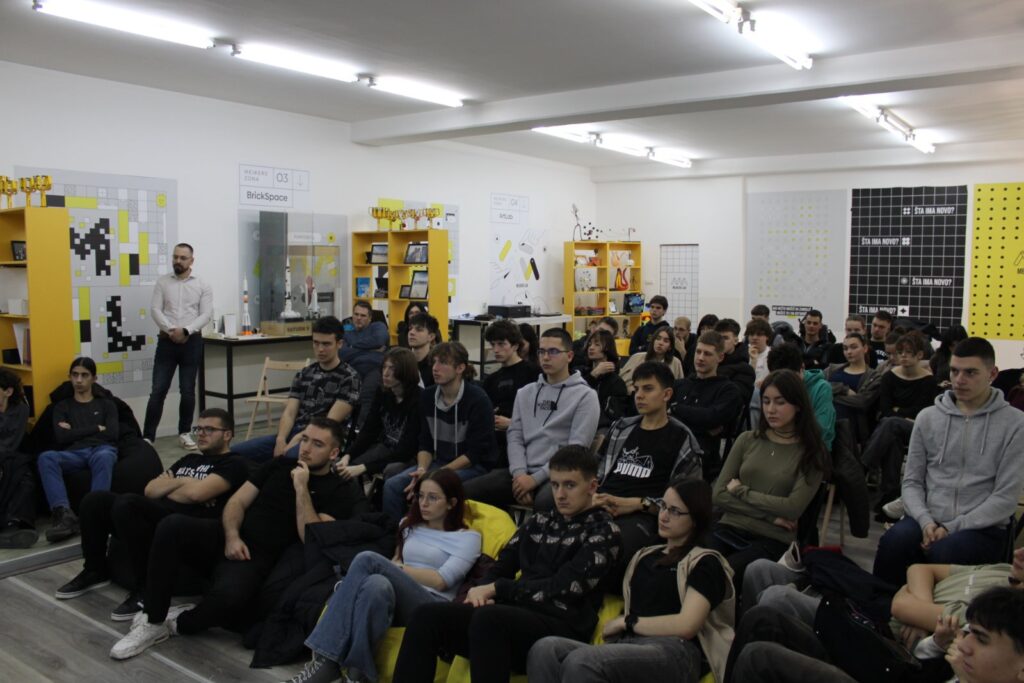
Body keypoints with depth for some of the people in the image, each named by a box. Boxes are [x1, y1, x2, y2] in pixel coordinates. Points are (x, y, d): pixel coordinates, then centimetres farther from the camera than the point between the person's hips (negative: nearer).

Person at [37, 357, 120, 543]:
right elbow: (61, 438, 7)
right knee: (46, 457, -34)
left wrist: (75, 431, 8)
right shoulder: (62, 407, 26)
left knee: (103, 458, -41)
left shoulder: (106, 404, 24)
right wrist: (96, 428, 6)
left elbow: (112, 434, 6)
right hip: (74, 453, 2)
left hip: (102, 449, -1)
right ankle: (64, 514, -48)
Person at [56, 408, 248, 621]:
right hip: (155, 517, 8)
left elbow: (195, 493, -13)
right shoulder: (189, 459, 29)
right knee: (95, 499, -6)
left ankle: (146, 588, -21)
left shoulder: (233, 465, 2)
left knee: (127, 504, -32)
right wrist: (180, 482, 1)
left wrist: (166, 489, 6)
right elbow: (150, 490, 20)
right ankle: (95, 571, 12)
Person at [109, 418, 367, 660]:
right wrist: (232, 536, -9)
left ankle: (179, 623, -3)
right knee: (172, 525, -25)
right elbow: (237, 502, 11)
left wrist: (301, 487, -15)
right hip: (226, 539, 5)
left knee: (230, 596, -38)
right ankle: (153, 622, -13)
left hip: (260, 557, -4)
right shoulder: (280, 465, 15)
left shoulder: (336, 490, 0)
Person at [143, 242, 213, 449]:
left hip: (192, 342, 0)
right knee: (158, 391, -2)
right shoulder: (162, 281, 6)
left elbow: (206, 314, -5)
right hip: (166, 341, 0)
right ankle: (147, 436, 1)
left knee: (187, 391, 6)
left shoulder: (203, 285, 2)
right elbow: (155, 310, -2)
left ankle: (184, 433, 18)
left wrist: (185, 330, -18)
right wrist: (171, 330, -16)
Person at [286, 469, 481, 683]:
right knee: (378, 584, -35)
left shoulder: (468, 538, 7)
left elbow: (440, 581, -4)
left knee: (368, 559, -30)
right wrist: (390, 569, -1)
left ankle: (330, 660, -31)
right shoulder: (409, 525, 23)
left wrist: (397, 568, -2)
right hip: (398, 601, 4)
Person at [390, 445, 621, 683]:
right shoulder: (539, 521, 22)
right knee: (428, 615, -17)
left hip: (561, 629, -6)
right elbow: (504, 564, 17)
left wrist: (496, 589, -8)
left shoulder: (603, 531, 4)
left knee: (487, 618, -36)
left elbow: (561, 588, -8)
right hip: (514, 614, 6)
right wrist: (481, 589, -6)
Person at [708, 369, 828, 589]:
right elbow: (719, 495, 4)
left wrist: (741, 490, -2)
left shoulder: (811, 453, 3)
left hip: (773, 541, -3)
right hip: (729, 530, 3)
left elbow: (792, 508, -9)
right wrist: (768, 515, -6)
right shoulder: (747, 440, 11)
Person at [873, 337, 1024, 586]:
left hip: (982, 528, -2)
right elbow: (912, 482, 9)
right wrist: (926, 521, -10)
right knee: (894, 541, -30)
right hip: (928, 521, 3)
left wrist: (951, 528, -14)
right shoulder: (927, 417, 10)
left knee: (944, 552, -35)